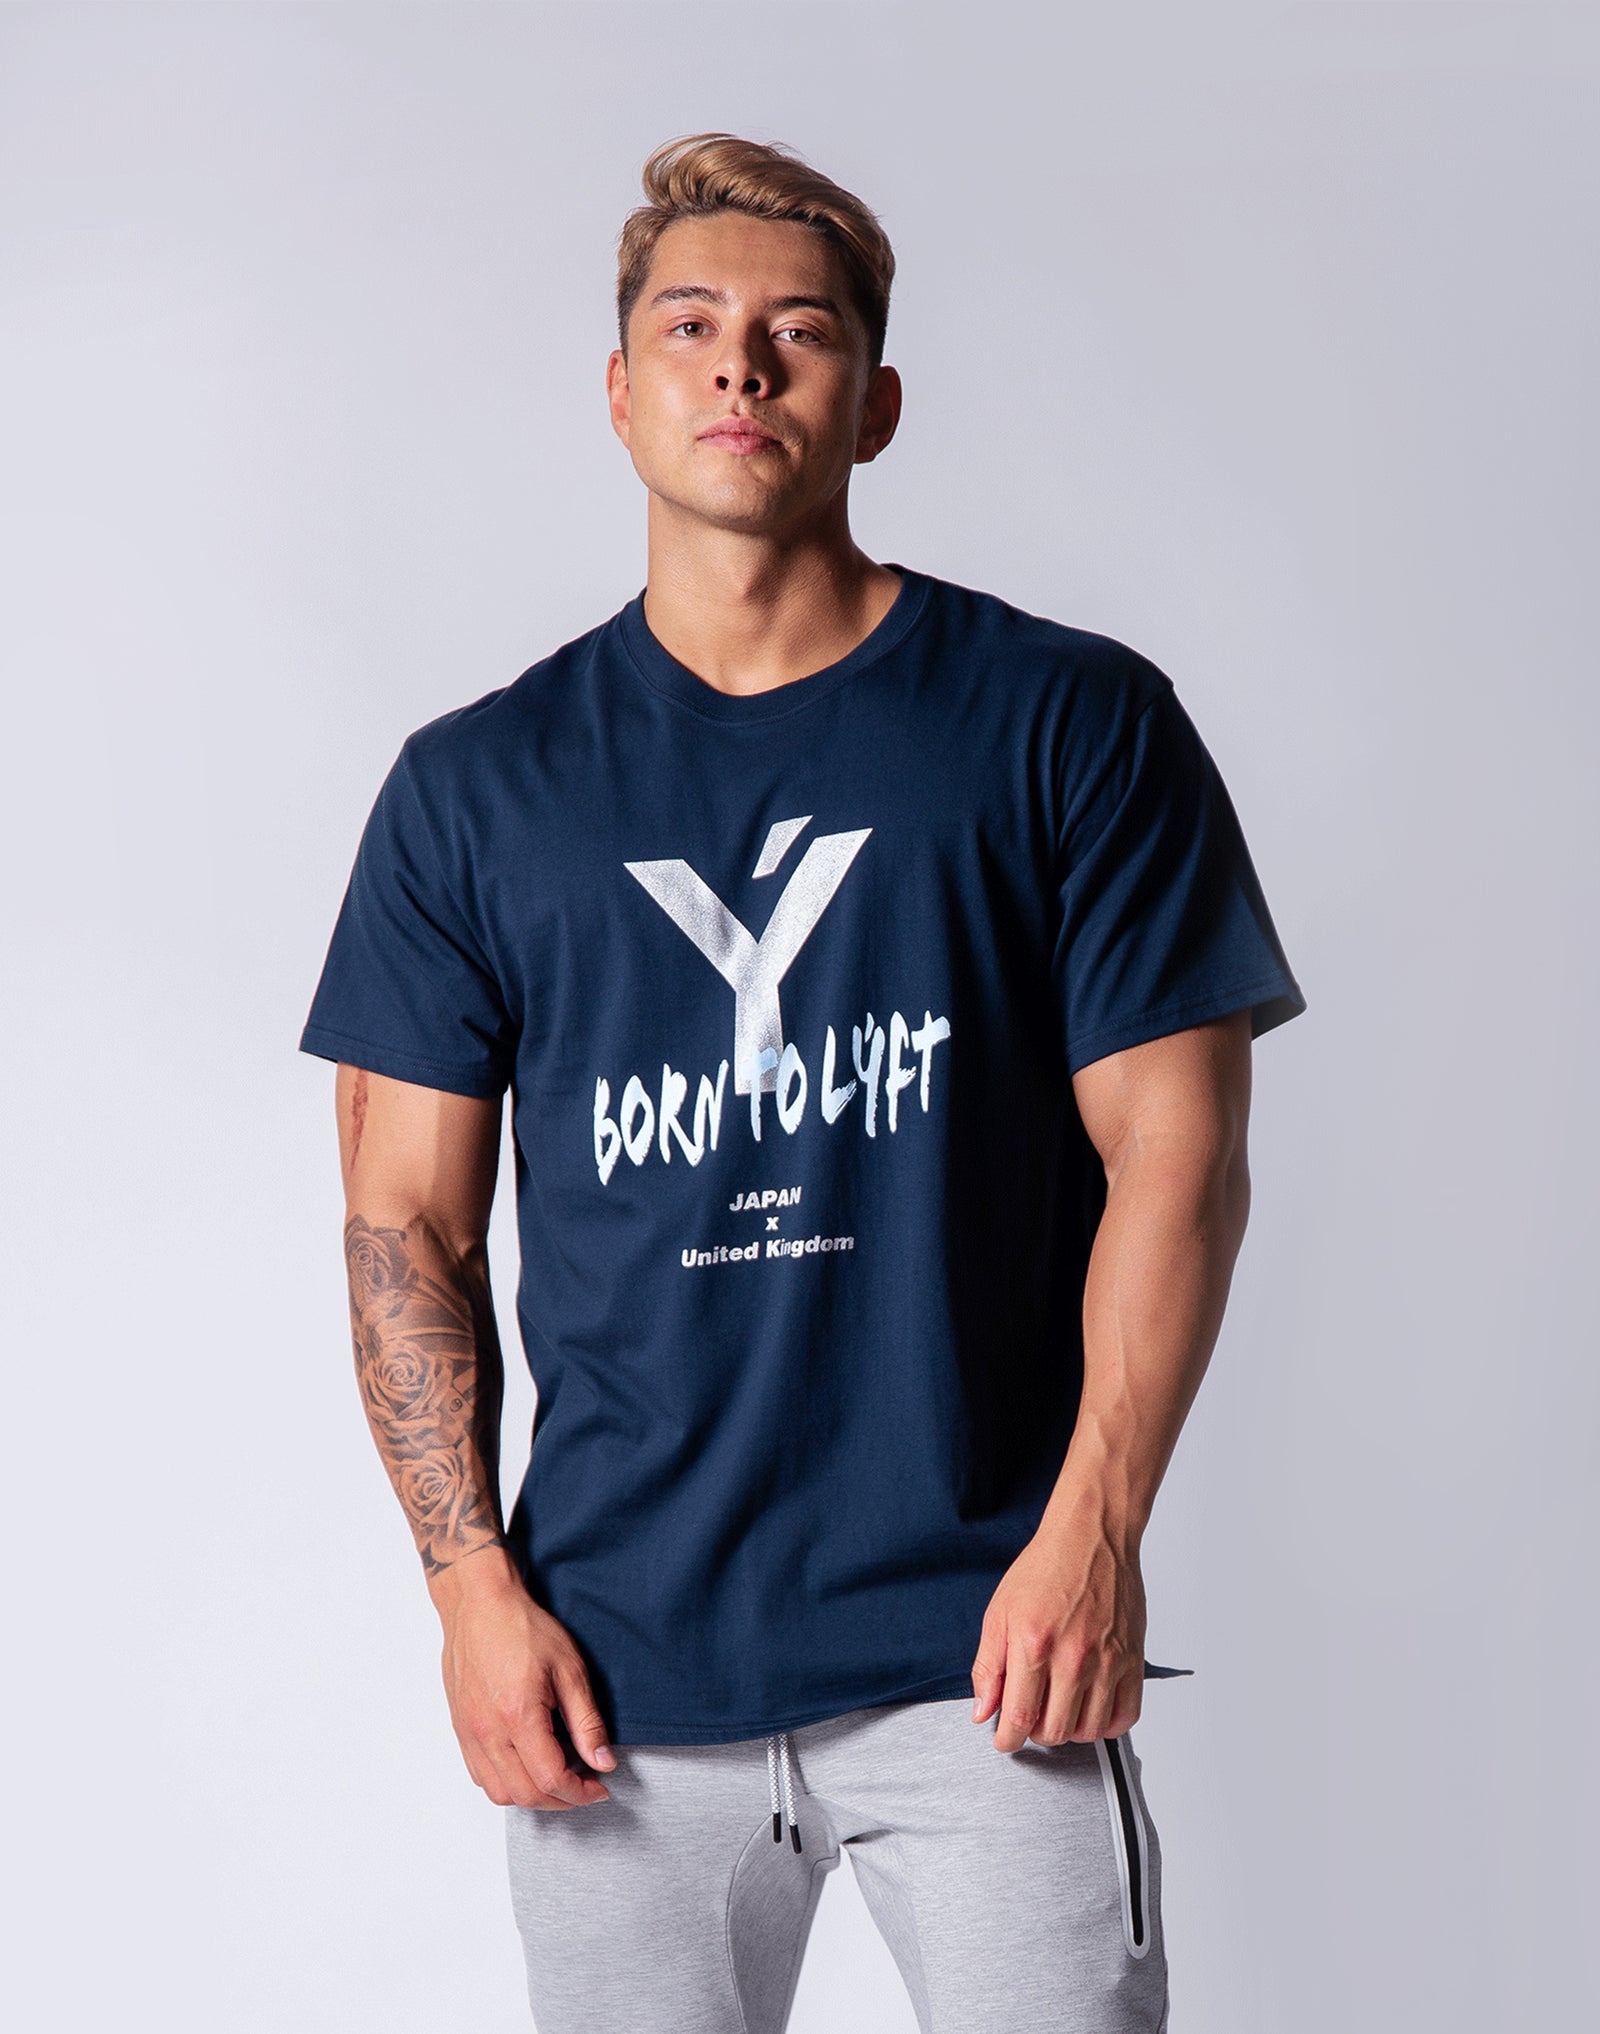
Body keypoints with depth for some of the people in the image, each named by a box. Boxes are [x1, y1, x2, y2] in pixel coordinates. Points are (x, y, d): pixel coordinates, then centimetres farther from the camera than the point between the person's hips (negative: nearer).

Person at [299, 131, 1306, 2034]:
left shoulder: (1075, 724, 2)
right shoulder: (475, 786, 7)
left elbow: (1175, 1149, -1)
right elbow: (406, 1215, 7)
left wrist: (1092, 1528, -10)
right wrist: (471, 1581, -2)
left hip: (982, 1649, -1)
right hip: (615, 1668, 2)